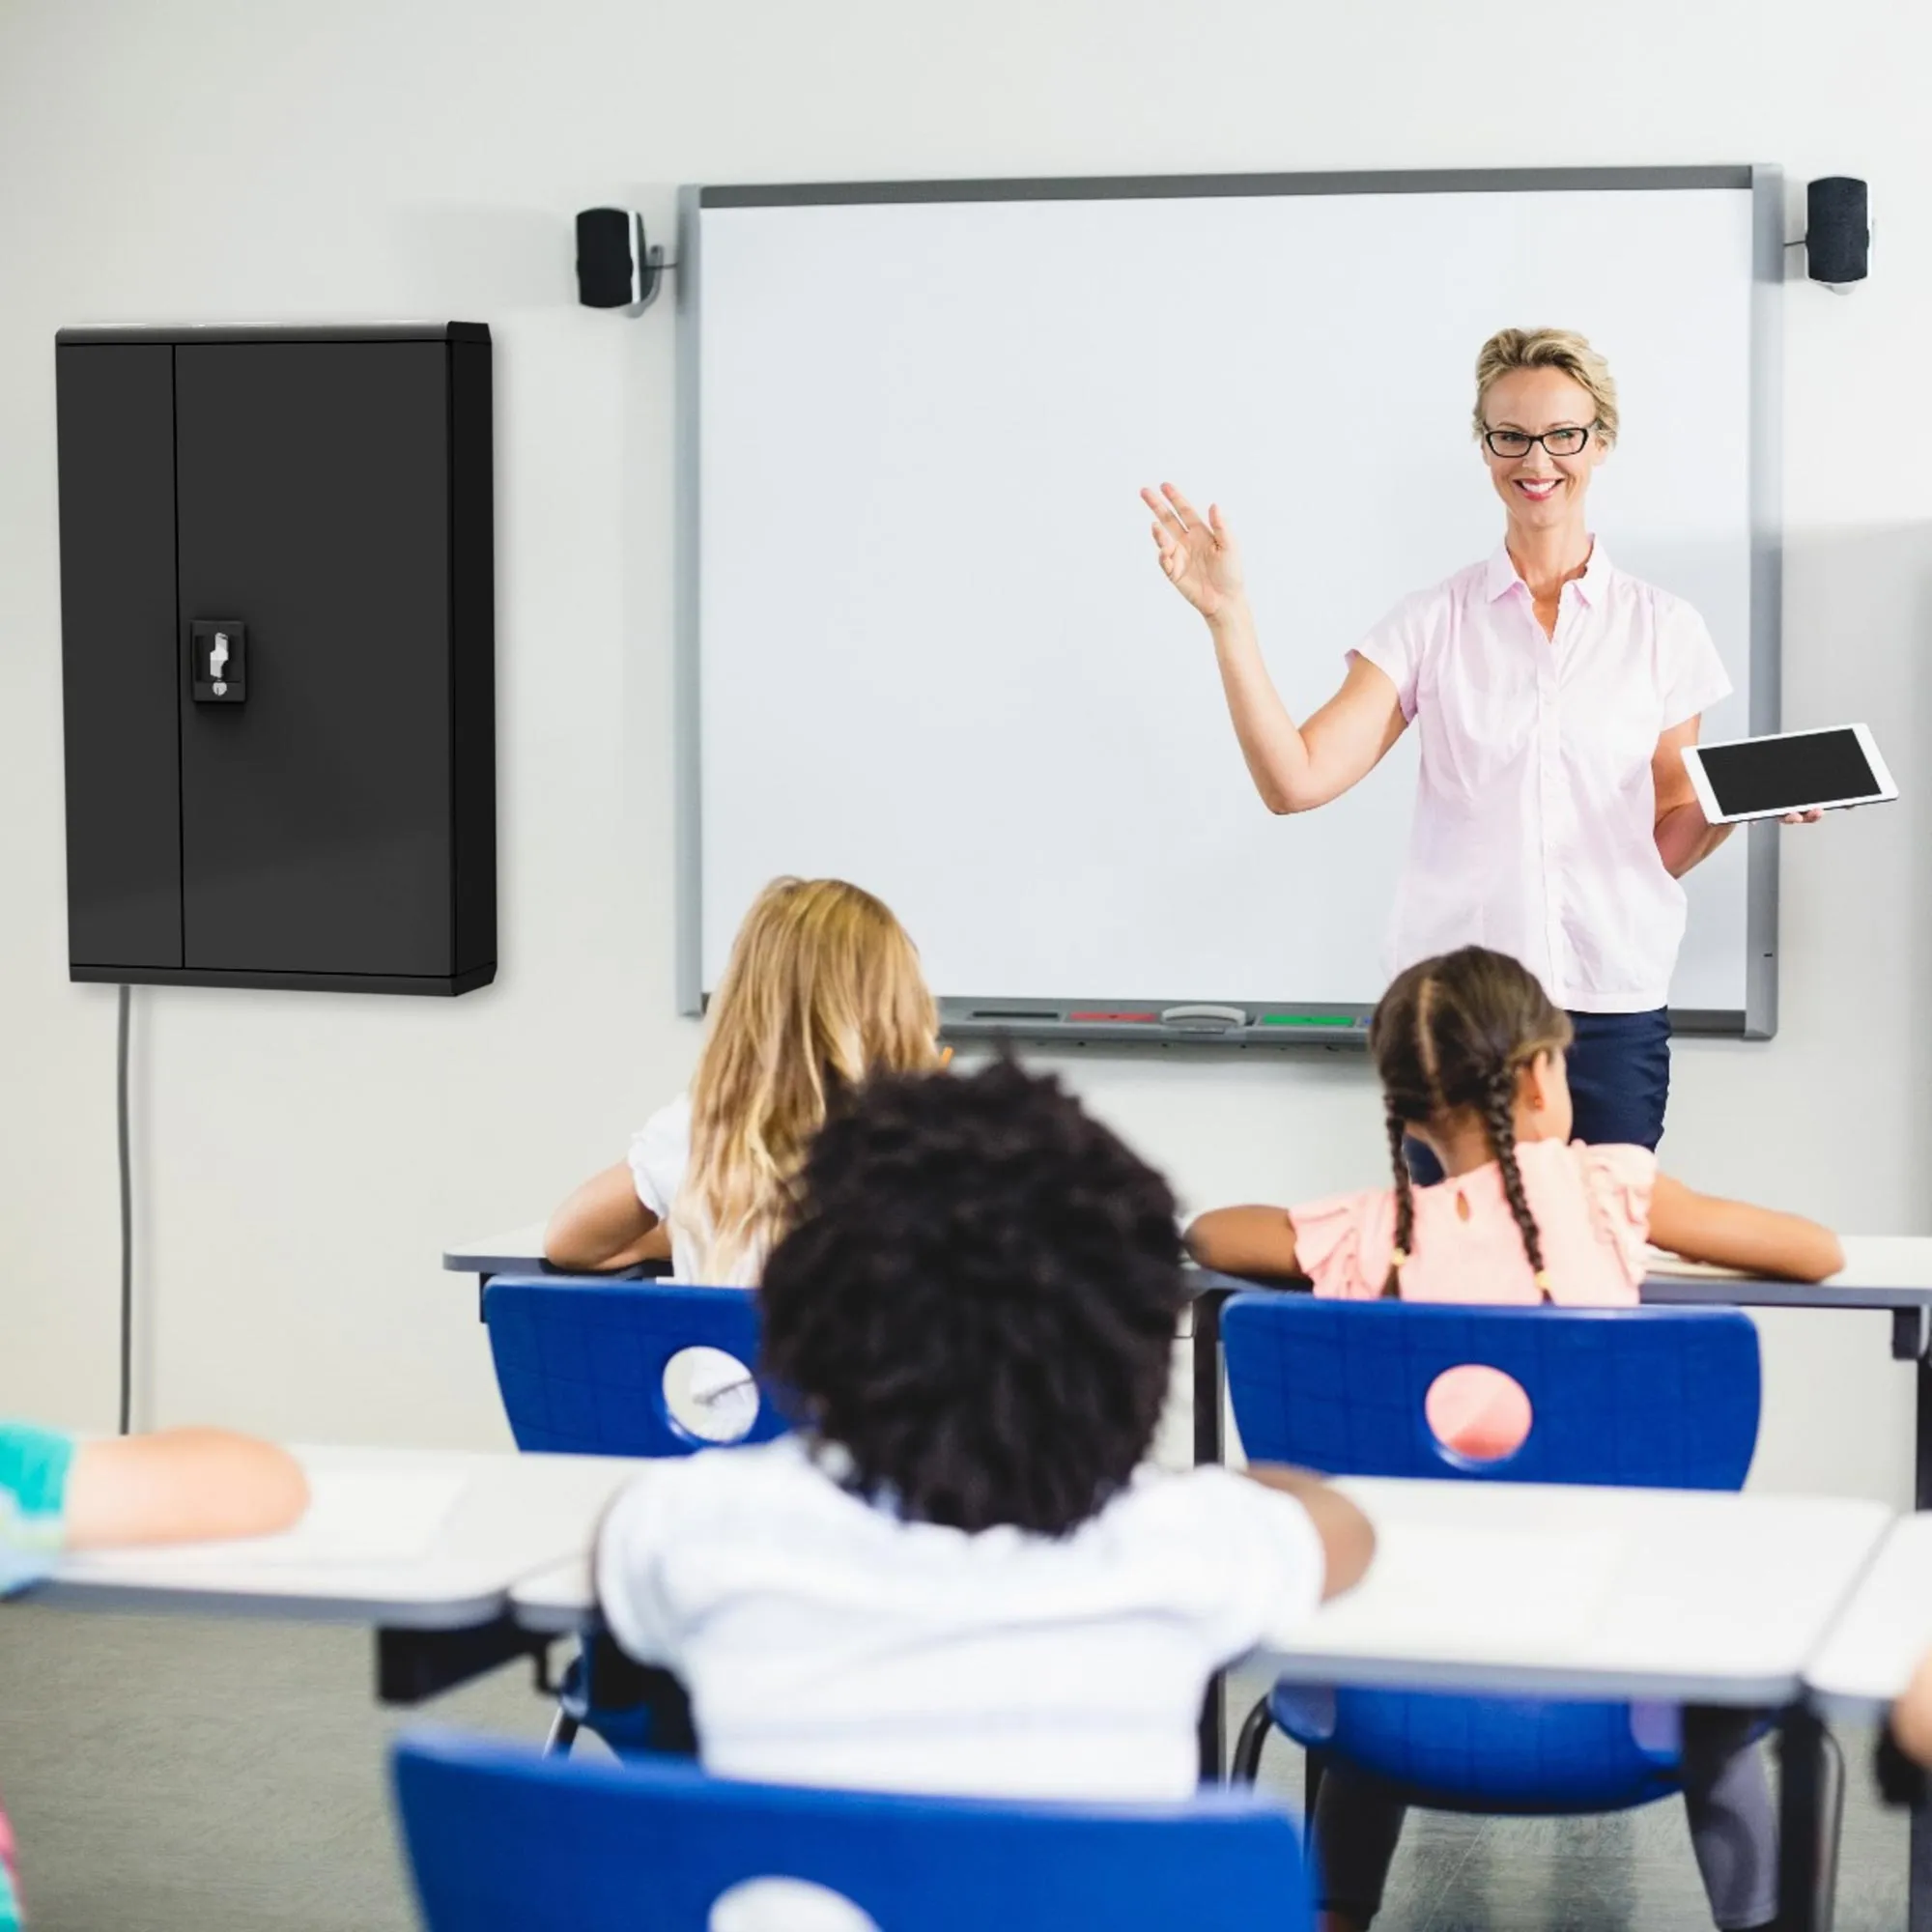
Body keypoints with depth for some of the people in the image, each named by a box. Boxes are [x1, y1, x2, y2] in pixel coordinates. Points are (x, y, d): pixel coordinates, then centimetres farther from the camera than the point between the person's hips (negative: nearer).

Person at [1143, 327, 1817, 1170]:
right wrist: (1227, 617, -12)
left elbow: (1666, 842, 11)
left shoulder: (1664, 628, 6)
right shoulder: (1433, 623, 4)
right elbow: (1294, 780, -6)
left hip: (1611, 1013, 0)